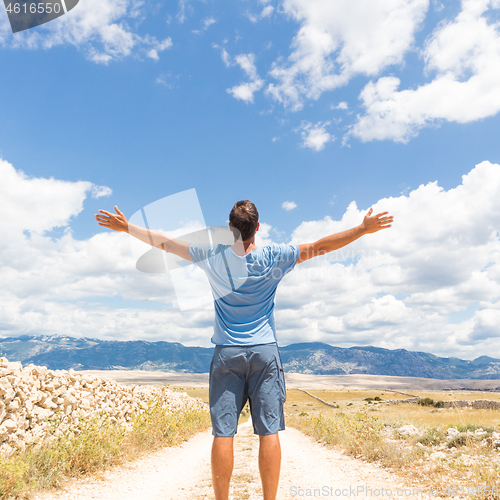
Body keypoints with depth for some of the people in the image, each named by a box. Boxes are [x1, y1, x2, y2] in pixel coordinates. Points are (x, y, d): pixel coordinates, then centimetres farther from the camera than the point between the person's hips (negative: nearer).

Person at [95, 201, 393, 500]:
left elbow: (165, 243, 5)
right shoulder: (273, 258, -4)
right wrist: (364, 228, 4)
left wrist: (125, 226, 17)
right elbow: (319, 247, -3)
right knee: (269, 432, 4)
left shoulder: (213, 257, -2)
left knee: (223, 433, 4)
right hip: (265, 352, 0)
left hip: (227, 353, 1)